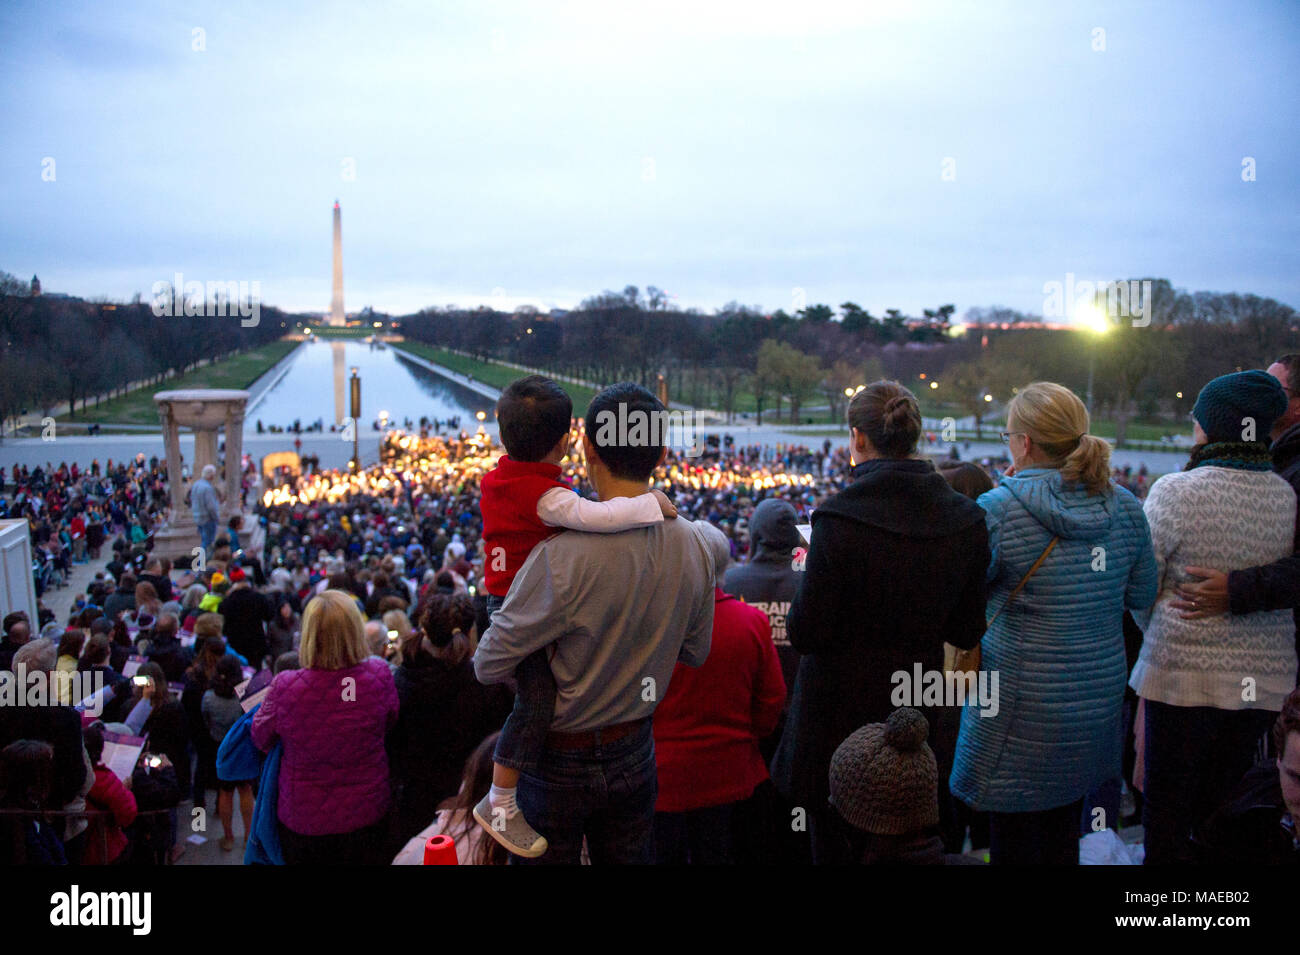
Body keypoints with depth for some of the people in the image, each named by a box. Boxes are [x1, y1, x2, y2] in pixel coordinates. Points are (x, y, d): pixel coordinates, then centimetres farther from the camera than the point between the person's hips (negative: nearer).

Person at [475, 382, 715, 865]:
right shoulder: (692, 545, -10)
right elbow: (695, 653, 5)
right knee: (629, 857, 21)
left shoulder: (562, 557, -29)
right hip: (636, 753, 5)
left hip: (557, 762, -5)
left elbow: (488, 666, -19)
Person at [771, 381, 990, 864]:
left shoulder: (838, 517, -21)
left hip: (838, 716, -4)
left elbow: (806, 634, -17)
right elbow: (966, 633, 1)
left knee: (835, 845, 13)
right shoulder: (966, 520, -6)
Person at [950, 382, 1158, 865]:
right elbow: (1142, 595, 9)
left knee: (1015, 842, 9)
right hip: (1100, 695, 6)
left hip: (1023, 707, -6)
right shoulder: (1125, 508, -2)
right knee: (1063, 834, 23)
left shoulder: (998, 509, -18)